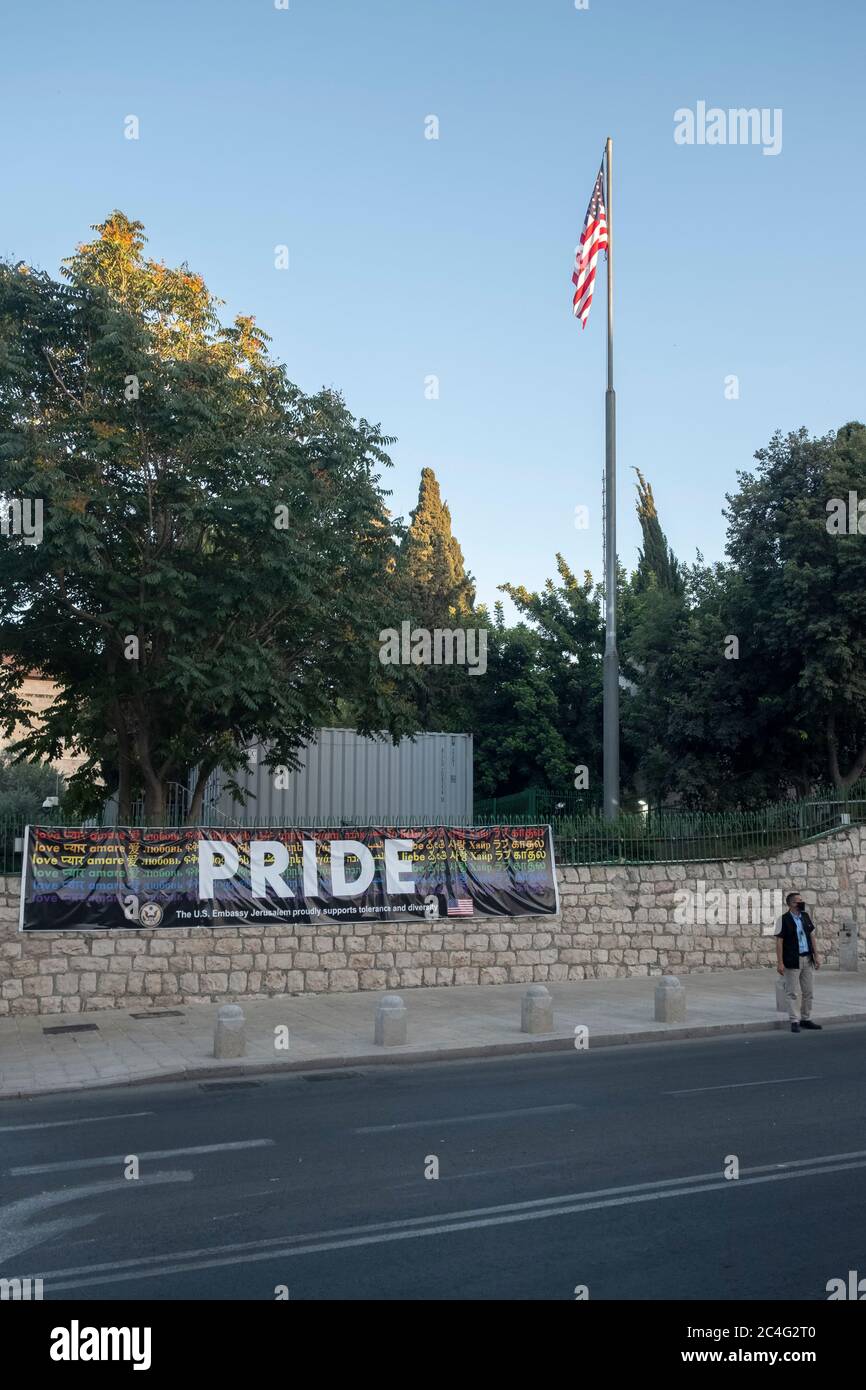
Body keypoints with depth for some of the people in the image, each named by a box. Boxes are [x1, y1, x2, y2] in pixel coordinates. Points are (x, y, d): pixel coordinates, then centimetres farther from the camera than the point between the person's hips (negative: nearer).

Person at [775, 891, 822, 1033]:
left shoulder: (806, 916, 7)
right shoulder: (784, 919, -10)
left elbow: (812, 936, 13)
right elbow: (779, 941, -11)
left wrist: (816, 956, 10)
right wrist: (780, 963, -15)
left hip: (807, 959, 6)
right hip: (792, 961, -6)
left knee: (808, 992, 12)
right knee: (791, 993, 1)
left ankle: (806, 1019, 22)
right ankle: (794, 1021, 7)